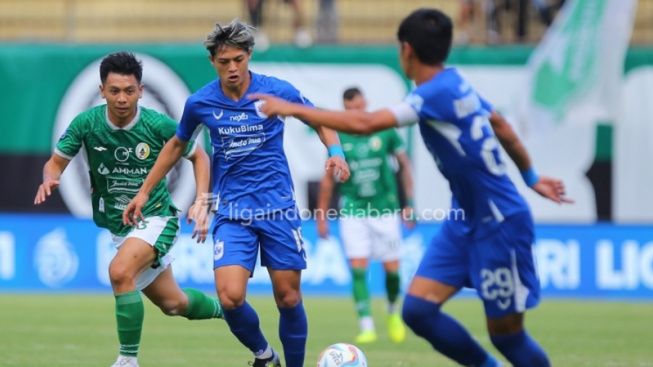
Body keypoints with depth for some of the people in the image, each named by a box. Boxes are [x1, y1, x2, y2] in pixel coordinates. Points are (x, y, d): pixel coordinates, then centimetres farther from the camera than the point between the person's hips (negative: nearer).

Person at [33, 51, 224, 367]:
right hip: (118, 225, 4)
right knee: (172, 303, 17)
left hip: (156, 219, -4)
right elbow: (57, 161, -1)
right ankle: (226, 309, 49)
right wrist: (49, 179, -25)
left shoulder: (159, 125, -17)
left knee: (120, 271, -32)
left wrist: (202, 202, -12)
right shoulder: (86, 124, -12)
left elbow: (198, 156, -1)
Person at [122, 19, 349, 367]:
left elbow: (319, 120, 10)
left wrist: (335, 152, -9)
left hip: (278, 207, 0)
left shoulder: (277, 91, -6)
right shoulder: (200, 103, -2)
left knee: (288, 297, 1)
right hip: (231, 211, 1)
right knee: (230, 297, -15)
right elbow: (177, 145, 17)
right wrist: (144, 191, 18)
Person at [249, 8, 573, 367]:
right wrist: (531, 177, 35)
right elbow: (499, 124, 21)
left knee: (506, 335, 0)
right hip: (466, 220, 9)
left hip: (500, 225, -9)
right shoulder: (454, 85, 6)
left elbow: (365, 123, -29)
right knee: (418, 310, -1)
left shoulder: (437, 93, -22)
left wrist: (293, 109, -23)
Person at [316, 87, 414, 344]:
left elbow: (404, 164, 7)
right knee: (358, 269, -10)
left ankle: (393, 312, 31)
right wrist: (321, 216, 8)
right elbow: (328, 180, 7)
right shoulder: (340, 137, -2)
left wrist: (409, 202, 4)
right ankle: (366, 326, -7)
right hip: (352, 211, 0)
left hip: (385, 209, 0)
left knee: (392, 268, 2)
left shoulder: (385, 131, -4)